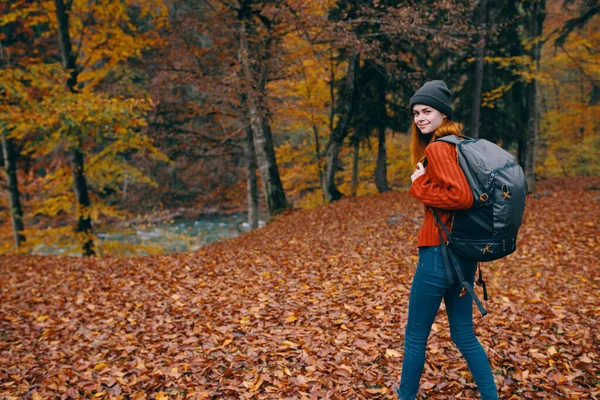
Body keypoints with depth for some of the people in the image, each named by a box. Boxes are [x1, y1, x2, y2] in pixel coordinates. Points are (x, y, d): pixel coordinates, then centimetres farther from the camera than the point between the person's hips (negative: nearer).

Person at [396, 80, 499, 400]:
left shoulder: (437, 148, -15)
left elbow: (461, 196, -26)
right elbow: (466, 192, 15)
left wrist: (420, 186, -15)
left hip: (440, 252, -9)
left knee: (415, 336, 9)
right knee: (464, 334, 19)